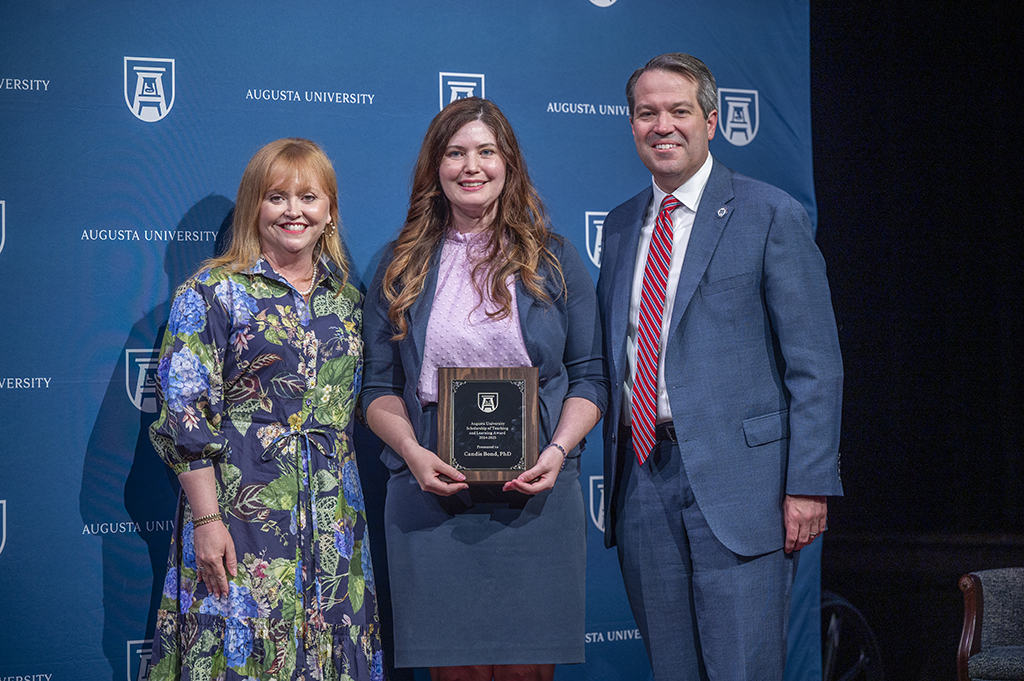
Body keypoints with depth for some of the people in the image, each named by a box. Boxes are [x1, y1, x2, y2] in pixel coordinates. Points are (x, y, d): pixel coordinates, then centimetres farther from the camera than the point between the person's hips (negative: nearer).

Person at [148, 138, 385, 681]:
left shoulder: (345, 300, 12)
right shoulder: (210, 294, -4)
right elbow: (184, 417, -9)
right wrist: (207, 519, -15)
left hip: (332, 524, 5)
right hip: (242, 515, -5)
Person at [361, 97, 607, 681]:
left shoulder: (555, 262, 8)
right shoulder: (401, 268, 10)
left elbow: (590, 378, 7)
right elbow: (380, 388, 9)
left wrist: (558, 450, -10)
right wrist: (414, 453, -9)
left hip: (533, 496, 0)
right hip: (430, 498, 0)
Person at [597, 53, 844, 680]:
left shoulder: (773, 216, -3)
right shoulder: (620, 227, 15)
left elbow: (816, 364, -6)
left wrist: (809, 485, -13)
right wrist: (615, 473, 12)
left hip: (738, 480, -5)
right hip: (642, 481, 5)